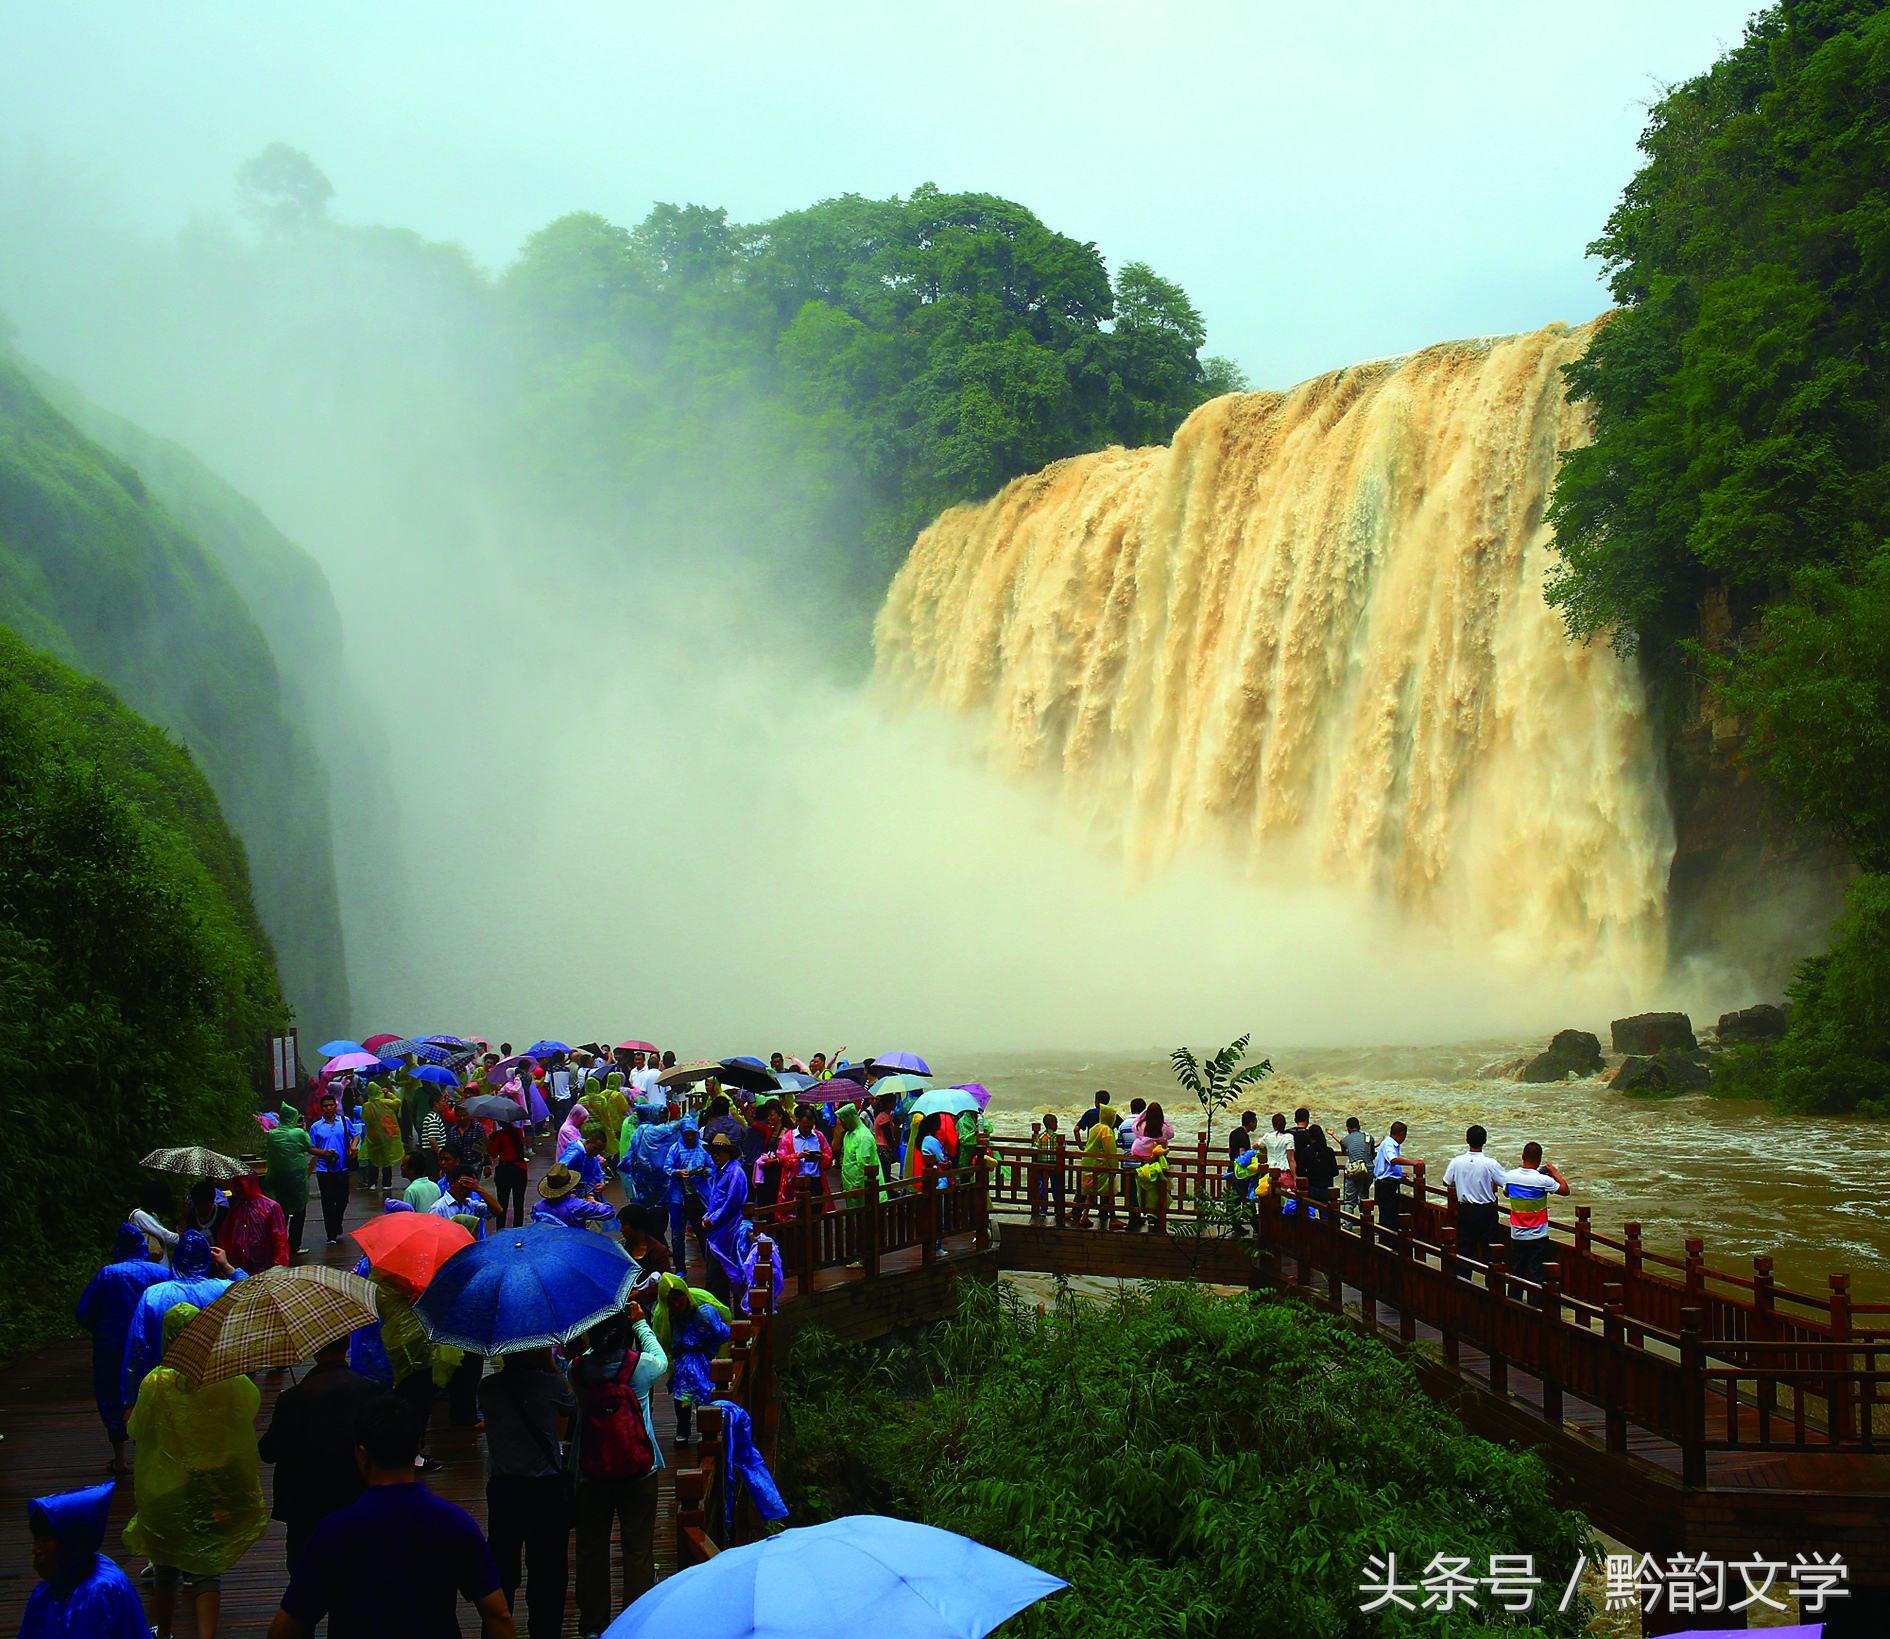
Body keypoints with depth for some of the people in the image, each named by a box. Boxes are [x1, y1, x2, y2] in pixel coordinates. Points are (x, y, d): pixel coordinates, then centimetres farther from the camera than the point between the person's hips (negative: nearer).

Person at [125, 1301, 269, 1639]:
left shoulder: (156, 1383, -16)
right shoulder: (230, 1379, -14)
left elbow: (137, 1431, -2)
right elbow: (252, 1405, 2)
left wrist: (129, 1417, 19)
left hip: (169, 1490, -1)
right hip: (220, 1492, 1)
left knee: (166, 1567, 19)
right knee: (207, 1568, 11)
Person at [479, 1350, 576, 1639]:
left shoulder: (488, 1388, -5)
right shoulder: (551, 1385, -13)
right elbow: (571, 1407, 6)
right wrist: (551, 1364, 10)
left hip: (501, 1488, 3)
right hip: (546, 1489, -3)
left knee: (502, 1568, 16)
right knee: (547, 1571, 9)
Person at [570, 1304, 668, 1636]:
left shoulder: (578, 1368, -10)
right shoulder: (641, 1365, -14)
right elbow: (661, 1360, 9)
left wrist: (596, 1332, 15)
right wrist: (640, 1323, 18)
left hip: (590, 1474, 2)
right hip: (637, 1471, -2)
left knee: (592, 1549, 13)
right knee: (638, 1549, 8)